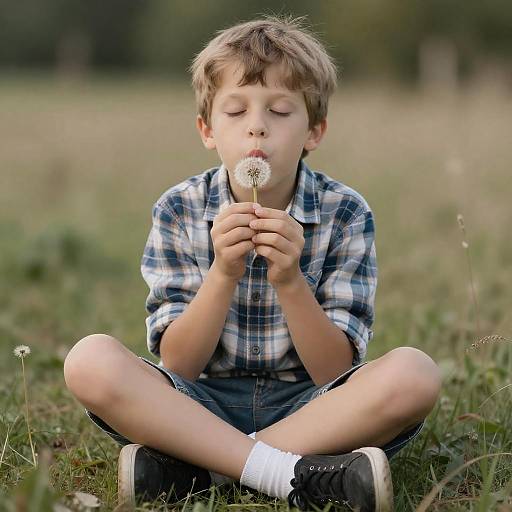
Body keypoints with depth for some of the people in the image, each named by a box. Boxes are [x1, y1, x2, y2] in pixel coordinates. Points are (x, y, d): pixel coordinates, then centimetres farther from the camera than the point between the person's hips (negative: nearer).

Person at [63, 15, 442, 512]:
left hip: (309, 408, 0)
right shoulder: (177, 211, -3)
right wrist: (223, 274, -23)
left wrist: (290, 282, -25)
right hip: (203, 406, 0)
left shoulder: (346, 214, -5)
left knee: (413, 373, -30)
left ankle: (190, 470, -24)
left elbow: (336, 374, -9)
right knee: (90, 361, -26)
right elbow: (177, 366, -8)